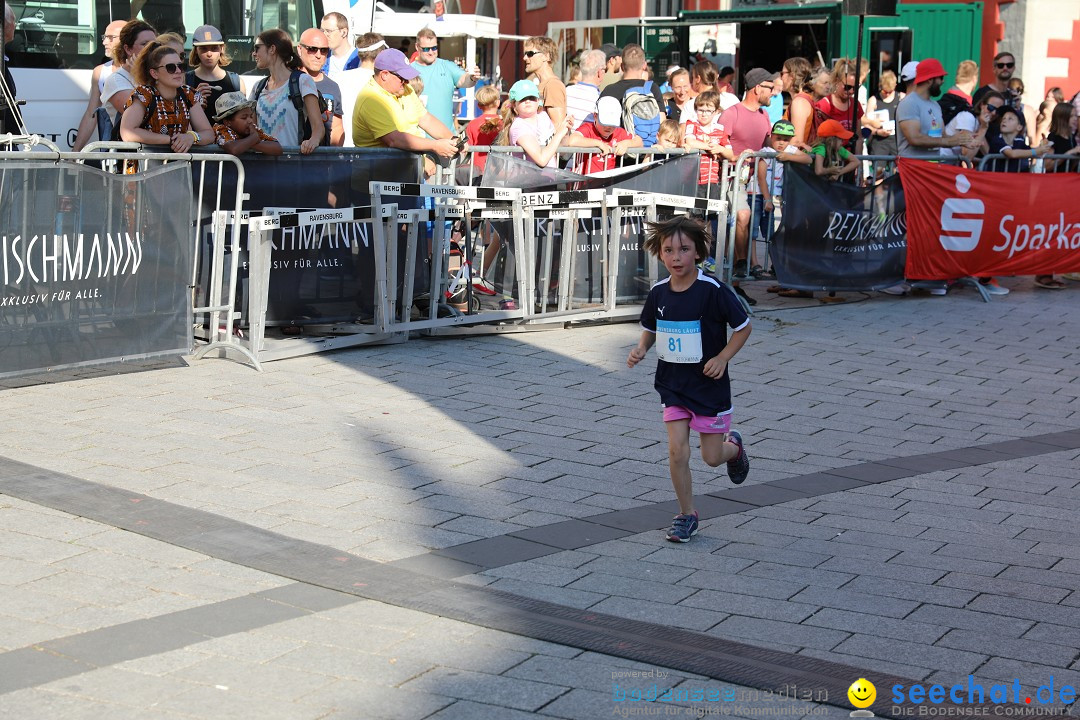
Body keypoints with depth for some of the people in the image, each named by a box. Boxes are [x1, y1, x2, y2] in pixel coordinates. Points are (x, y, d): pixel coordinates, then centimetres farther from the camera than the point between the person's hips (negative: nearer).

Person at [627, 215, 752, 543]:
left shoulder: (713, 290, -17)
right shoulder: (659, 292, -3)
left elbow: (743, 327, -7)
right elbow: (650, 328, 13)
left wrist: (722, 357, -19)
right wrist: (641, 348, -7)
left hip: (709, 383, -3)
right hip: (672, 383, 3)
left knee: (712, 457, 6)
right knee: (677, 451, -4)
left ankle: (734, 446, 42)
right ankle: (686, 515, 13)